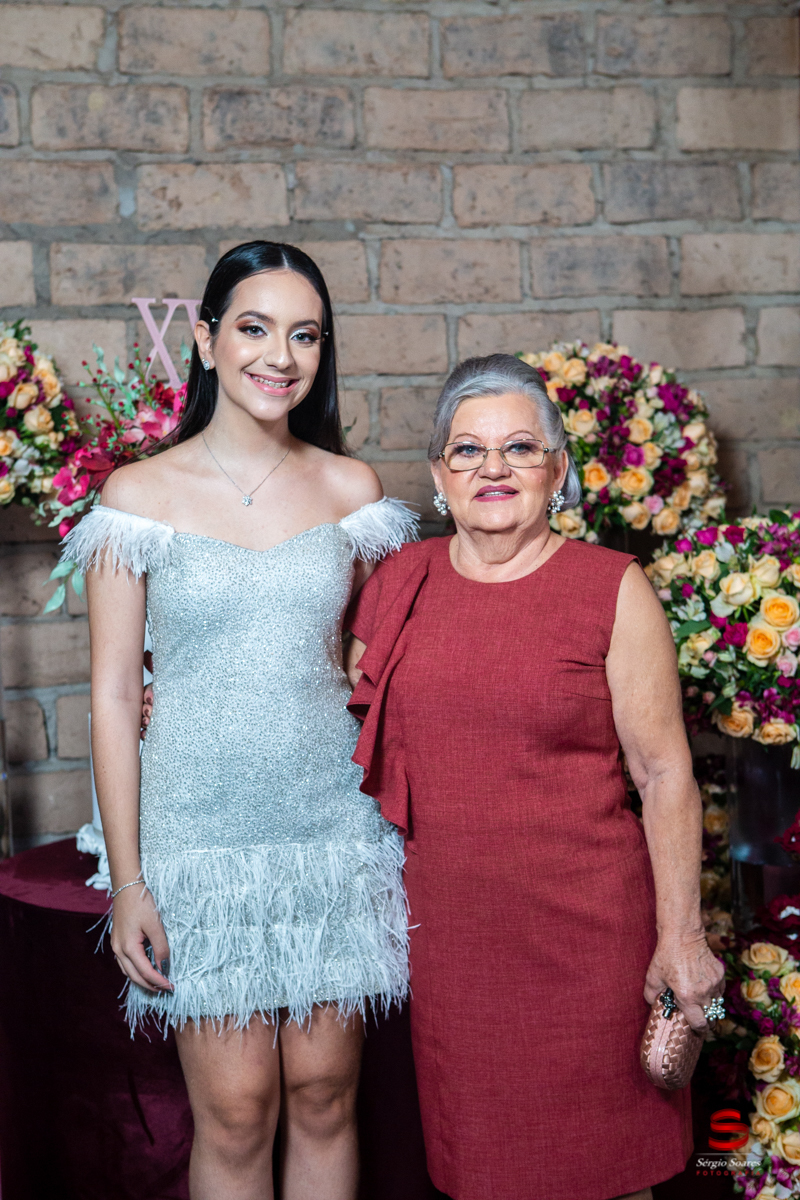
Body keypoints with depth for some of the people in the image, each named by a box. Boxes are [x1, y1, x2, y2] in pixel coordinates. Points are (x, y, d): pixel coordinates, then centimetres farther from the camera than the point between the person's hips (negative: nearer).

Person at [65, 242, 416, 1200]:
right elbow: (113, 696, -3)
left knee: (324, 1097, 11)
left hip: (335, 827, 2)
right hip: (203, 833, -2)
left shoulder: (352, 489, 4)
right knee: (234, 1115, 4)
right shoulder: (141, 494, -4)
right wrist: (126, 880, -5)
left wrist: (404, 826, 8)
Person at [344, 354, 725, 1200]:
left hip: (583, 932, -3)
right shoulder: (397, 582, 4)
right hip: (444, 932, 3)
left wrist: (680, 936, -9)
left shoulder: (612, 590, -6)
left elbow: (665, 775, -6)